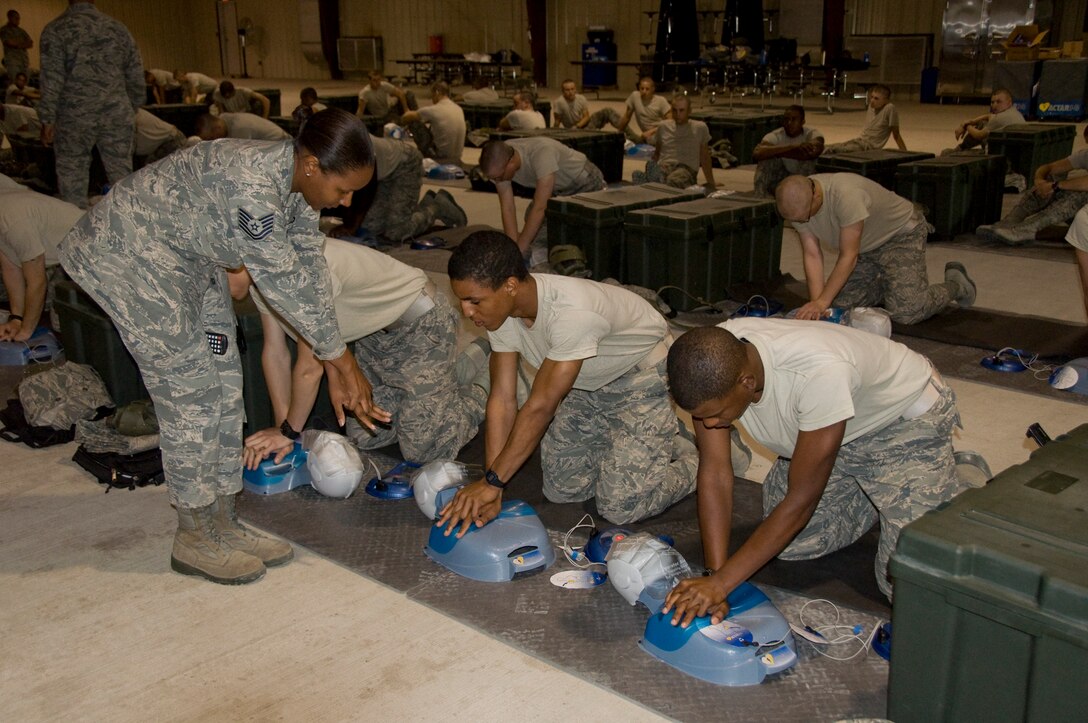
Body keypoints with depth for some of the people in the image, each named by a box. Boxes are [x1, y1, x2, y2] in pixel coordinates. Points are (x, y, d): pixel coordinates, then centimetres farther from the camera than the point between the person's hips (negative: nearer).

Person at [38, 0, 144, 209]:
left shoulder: (56, 30, 0)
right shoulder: (118, 28, 10)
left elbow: (52, 79, -7)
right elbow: (136, 77, 11)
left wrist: (47, 121, -4)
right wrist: (132, 111, 21)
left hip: (75, 117, -3)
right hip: (118, 115, 3)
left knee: (72, 178, 5)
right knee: (122, 176, 5)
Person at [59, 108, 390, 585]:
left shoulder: (298, 182, -6)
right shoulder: (252, 184, -34)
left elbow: (311, 273, -3)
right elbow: (282, 282, -27)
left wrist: (335, 370, -3)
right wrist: (341, 358, -17)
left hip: (191, 256, 9)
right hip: (128, 253, -9)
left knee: (224, 385, 7)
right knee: (190, 390, -7)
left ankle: (221, 524, 17)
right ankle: (195, 540, 8)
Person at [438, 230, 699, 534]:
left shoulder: (572, 312, -40)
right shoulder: (500, 309, -16)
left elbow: (540, 407, -36)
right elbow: (502, 400, -15)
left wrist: (492, 482, -30)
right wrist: (491, 486, -22)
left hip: (642, 376, -7)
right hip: (588, 382, 7)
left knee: (621, 507, -14)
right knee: (561, 489, 5)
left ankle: (691, 458, 13)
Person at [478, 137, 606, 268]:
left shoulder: (541, 153, -40)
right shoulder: (498, 160, -21)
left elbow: (539, 208, -41)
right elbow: (507, 207, -18)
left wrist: (518, 251, -39)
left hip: (585, 185, -6)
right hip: (558, 189, 6)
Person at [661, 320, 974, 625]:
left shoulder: (818, 372, -43)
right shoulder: (710, 363, -26)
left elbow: (801, 500, -35)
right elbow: (714, 471, -21)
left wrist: (721, 582, -35)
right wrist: (714, 576, -27)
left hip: (906, 419, -5)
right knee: (790, 544, 2)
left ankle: (949, 482, 16)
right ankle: (876, 492, 25)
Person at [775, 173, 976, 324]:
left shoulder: (846, 195, -39)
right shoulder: (798, 202, -18)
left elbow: (848, 256, -35)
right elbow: (812, 256, -16)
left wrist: (822, 302, -38)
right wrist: (816, 304, -26)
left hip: (902, 232, -7)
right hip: (865, 244, 7)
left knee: (905, 312, -17)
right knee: (840, 302, -1)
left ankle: (955, 284, 12)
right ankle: (890, 286, 24)